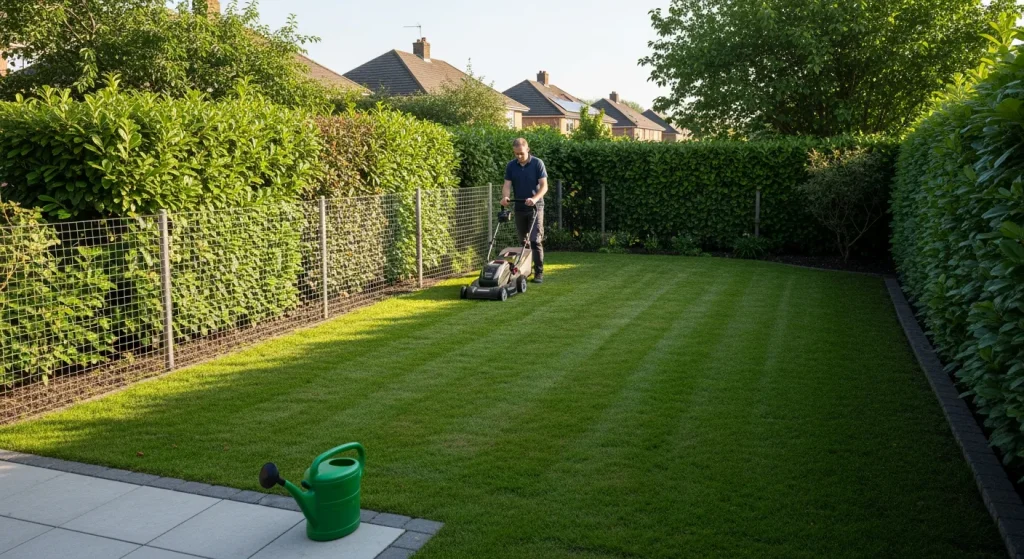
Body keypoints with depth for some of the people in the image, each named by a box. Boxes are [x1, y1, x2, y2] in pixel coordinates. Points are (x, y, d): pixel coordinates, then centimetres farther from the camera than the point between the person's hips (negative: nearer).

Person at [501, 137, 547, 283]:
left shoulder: (537, 163, -7)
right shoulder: (511, 166, 2)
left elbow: (544, 186, -10)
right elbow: (507, 185, -3)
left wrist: (535, 198, -28)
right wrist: (505, 197, -24)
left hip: (535, 207, -4)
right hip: (519, 207, 4)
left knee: (535, 240, -11)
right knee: (523, 241, 10)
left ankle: (539, 272, -9)